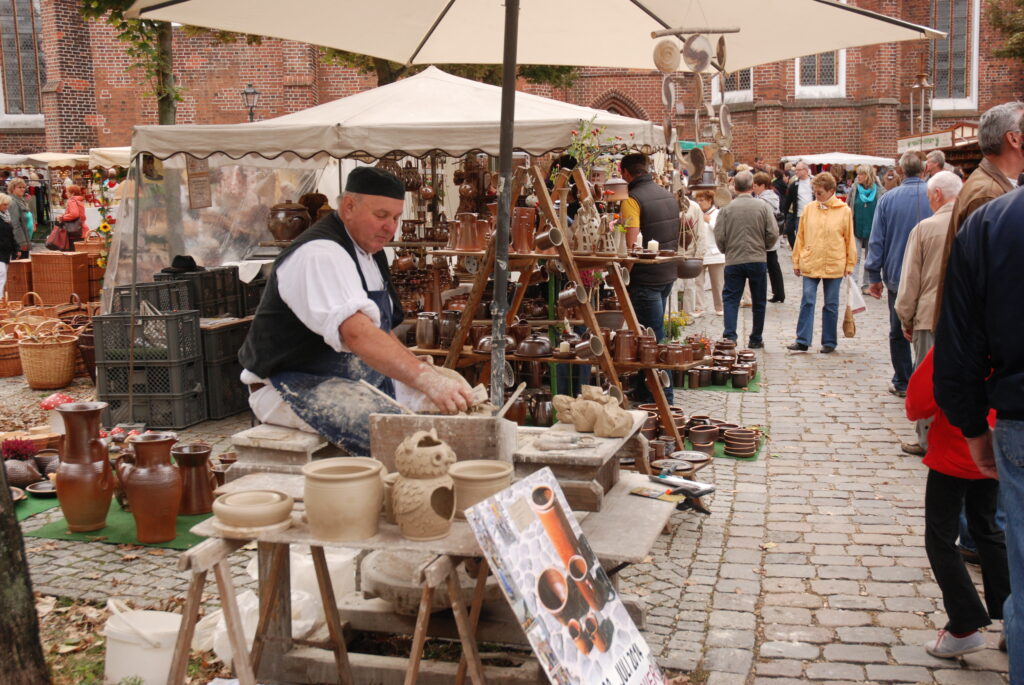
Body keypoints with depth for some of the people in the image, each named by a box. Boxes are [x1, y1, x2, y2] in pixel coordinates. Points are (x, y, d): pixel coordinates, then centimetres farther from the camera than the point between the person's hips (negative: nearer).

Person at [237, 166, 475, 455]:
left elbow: (380, 333, 18)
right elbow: (357, 333, -37)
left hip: (355, 377, 10)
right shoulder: (320, 255, -21)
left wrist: (432, 378, 3)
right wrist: (426, 378, -46)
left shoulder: (368, 251, 13)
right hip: (296, 385, -10)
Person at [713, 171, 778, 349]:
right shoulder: (763, 207, -5)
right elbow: (773, 234, -7)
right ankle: (755, 339, 19)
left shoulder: (726, 209, -5)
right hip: (758, 260, 1)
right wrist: (763, 247, 12)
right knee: (758, 301, 12)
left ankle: (729, 336, -8)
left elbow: (719, 237, -6)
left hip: (733, 261, 0)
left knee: (731, 299, 6)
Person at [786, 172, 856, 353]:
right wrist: (797, 262, 7)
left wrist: (850, 264, 2)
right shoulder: (809, 209, 2)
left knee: (831, 305, 8)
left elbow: (849, 239, 2)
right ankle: (802, 341, 3)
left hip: (834, 266, -1)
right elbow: (800, 236, 7)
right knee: (807, 302, -1)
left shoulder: (844, 211, -3)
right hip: (810, 264, 1)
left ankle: (829, 342, 17)